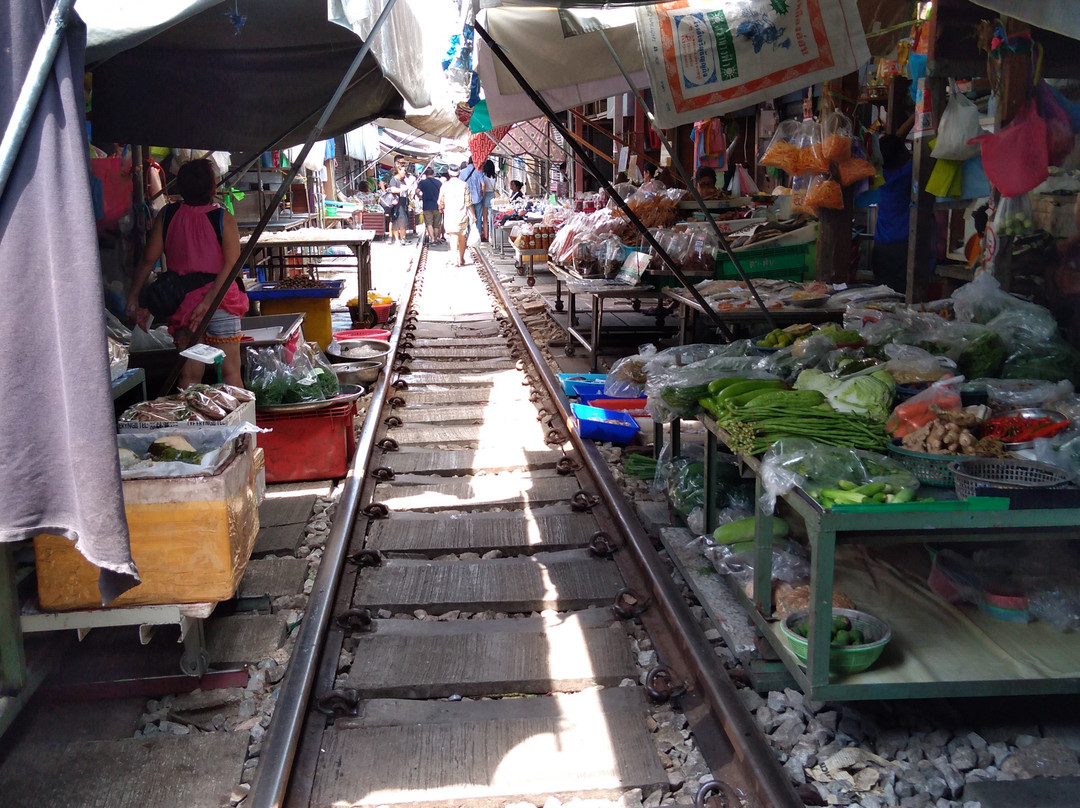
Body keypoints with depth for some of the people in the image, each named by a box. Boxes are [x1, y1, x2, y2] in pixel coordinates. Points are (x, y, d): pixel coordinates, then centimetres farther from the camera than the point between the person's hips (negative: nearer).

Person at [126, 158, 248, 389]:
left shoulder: (167, 216, 0)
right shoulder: (223, 218, -9)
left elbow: (148, 260, 1)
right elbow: (231, 265, -17)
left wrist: (134, 297, 8)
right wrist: (208, 301, -17)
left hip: (182, 303, 3)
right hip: (220, 301, -3)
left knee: (190, 374, 7)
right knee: (230, 371, 2)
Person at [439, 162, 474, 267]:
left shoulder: (445, 185, -2)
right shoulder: (464, 185, -1)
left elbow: (440, 202, 5)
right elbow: (469, 202, -1)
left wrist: (441, 210, 24)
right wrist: (473, 215, 6)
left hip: (449, 215, -1)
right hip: (462, 215, 1)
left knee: (454, 237, -4)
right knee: (462, 237, 15)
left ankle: (456, 260, -18)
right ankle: (461, 259, 26)